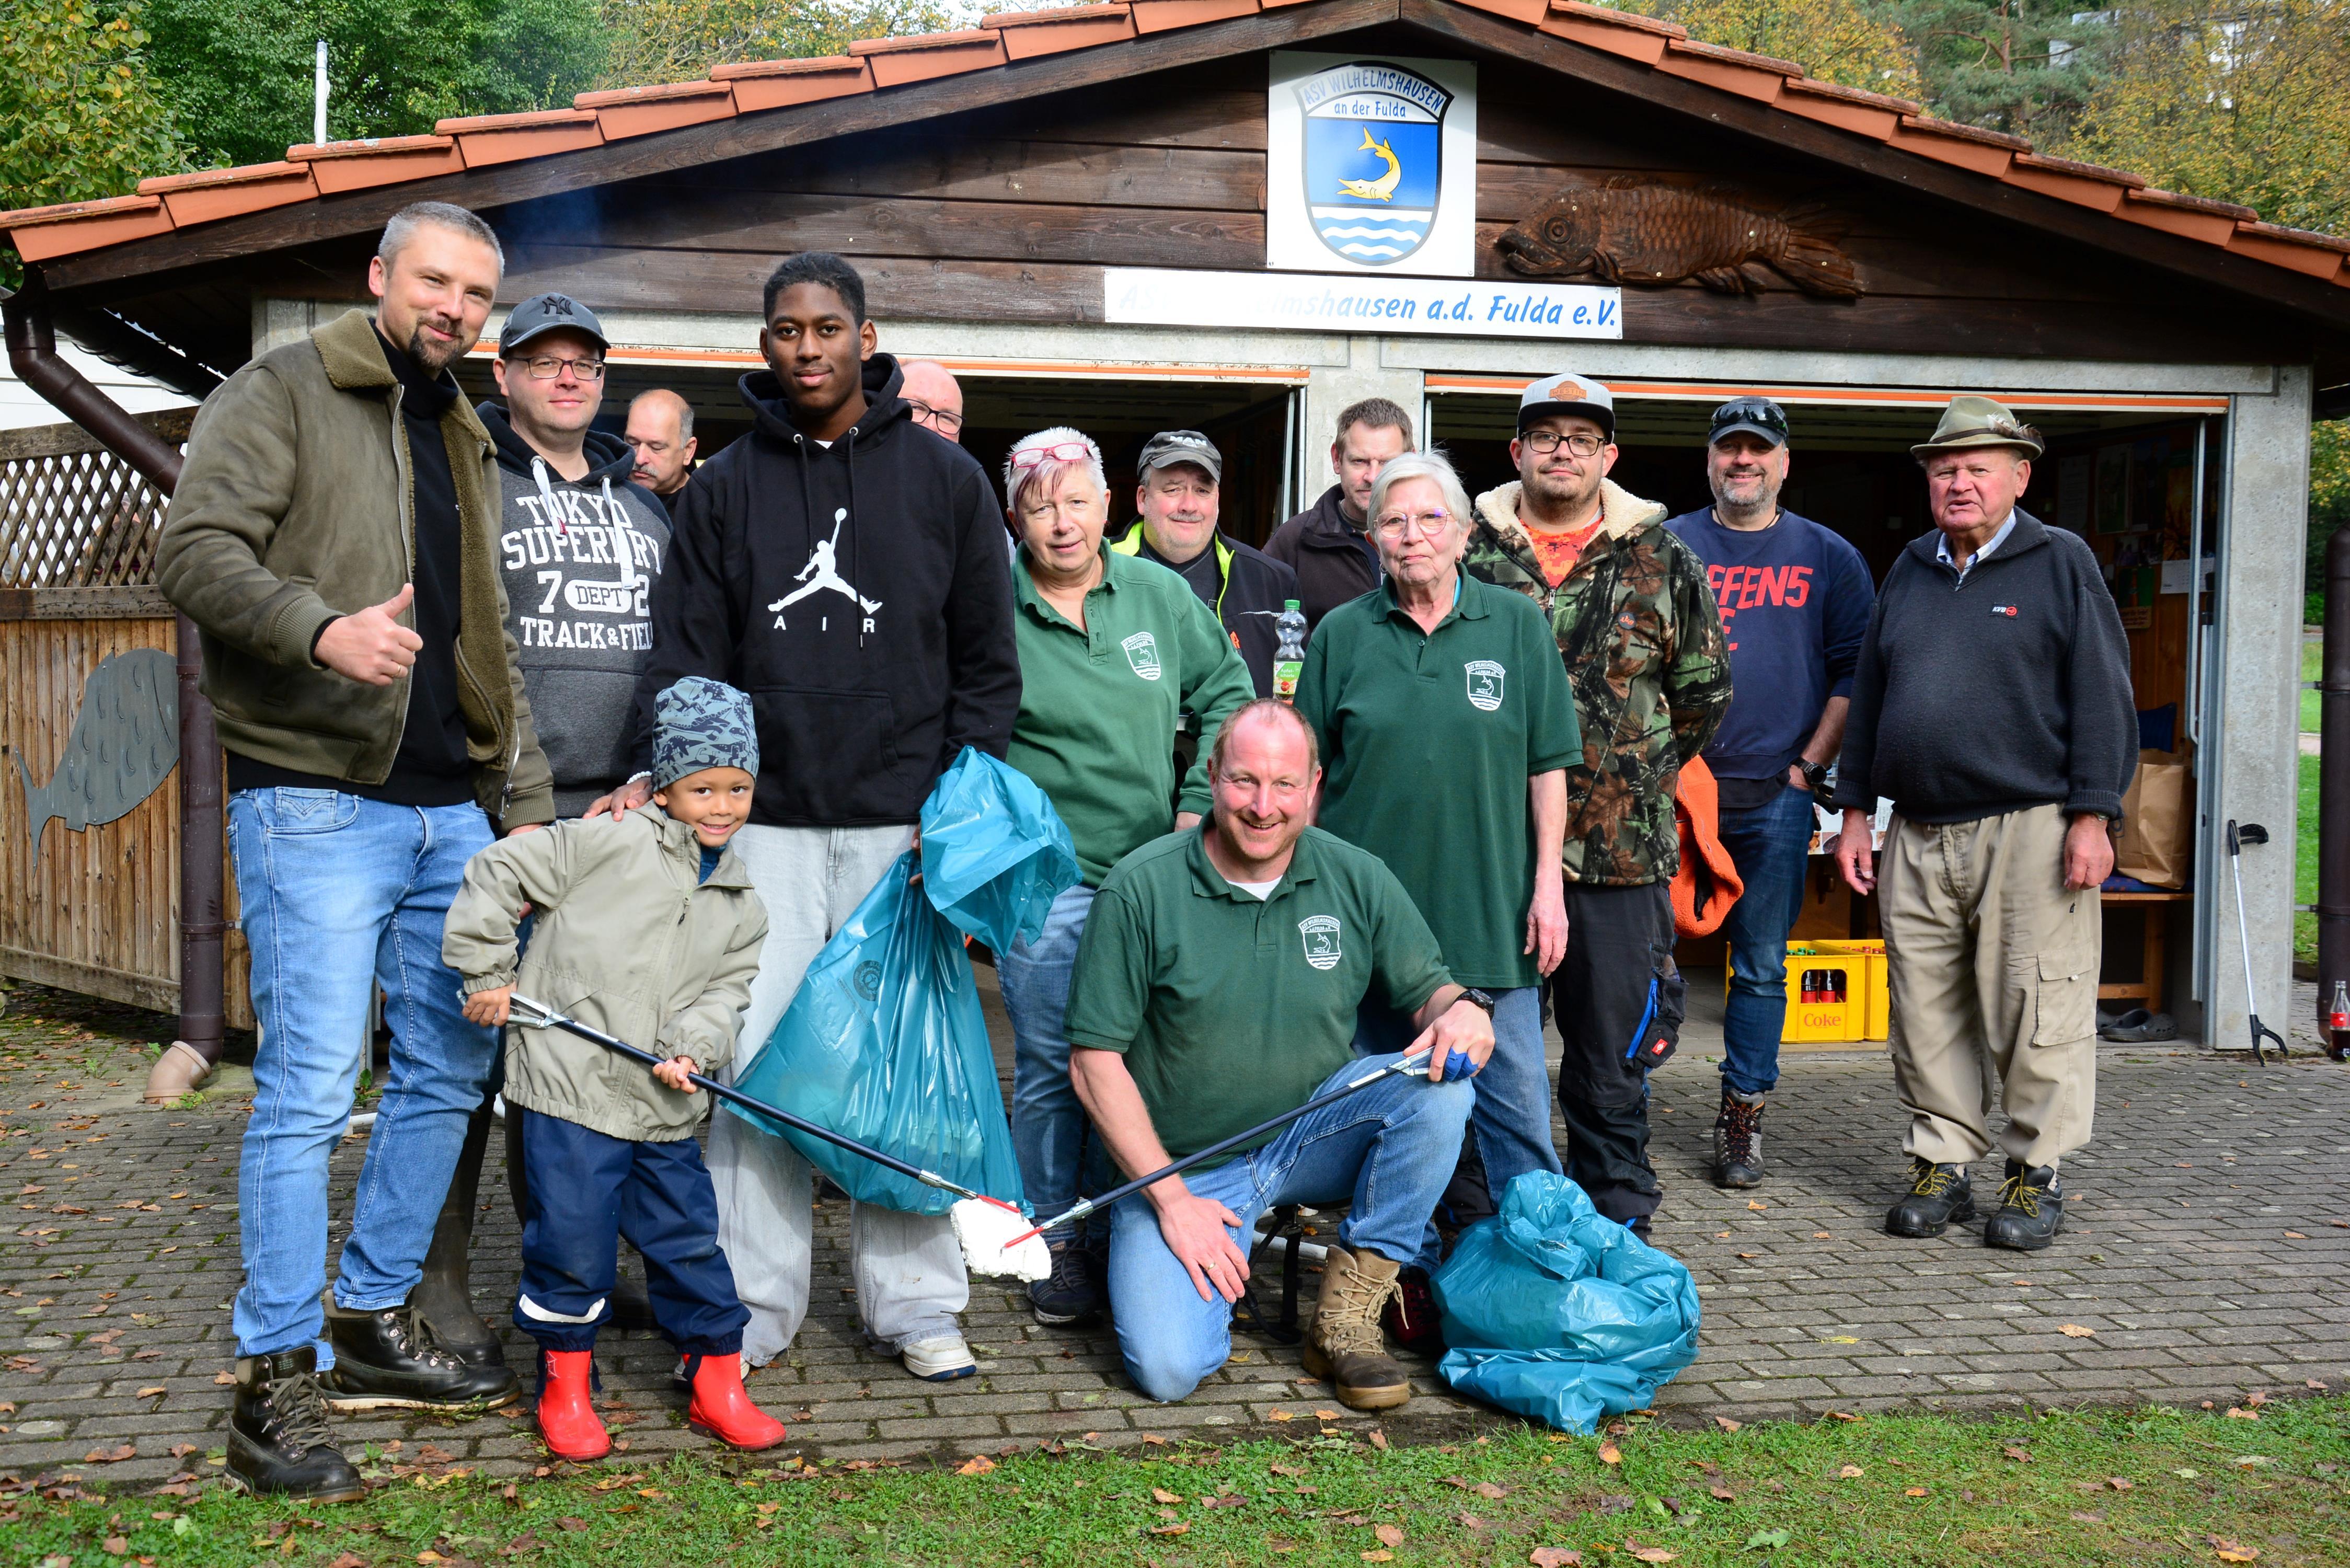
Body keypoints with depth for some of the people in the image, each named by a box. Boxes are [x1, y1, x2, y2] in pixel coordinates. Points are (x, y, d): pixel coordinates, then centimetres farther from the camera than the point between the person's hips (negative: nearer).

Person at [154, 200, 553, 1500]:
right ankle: (275, 1382, 2)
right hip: (318, 804, -7)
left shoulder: (463, 442, 21)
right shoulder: (280, 396, 0)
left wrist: (524, 798, 17)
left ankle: (374, 1322, 26)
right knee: (309, 1089, -8)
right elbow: (194, 551, -14)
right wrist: (322, 628, -30)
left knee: (449, 1070, 11)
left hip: (450, 809, 8)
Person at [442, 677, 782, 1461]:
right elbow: (497, 875, -5)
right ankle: (565, 1387, 21)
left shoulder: (740, 906, 11)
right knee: (573, 1241, 1)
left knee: (690, 1240, 10)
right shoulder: (609, 844, -7)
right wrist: (487, 977, -4)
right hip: (569, 1088, -4)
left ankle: (717, 1384, 24)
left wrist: (694, 1048, -12)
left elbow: (726, 991, 8)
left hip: (665, 1110, 5)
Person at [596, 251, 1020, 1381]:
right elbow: (685, 655, 7)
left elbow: (987, 662, 7)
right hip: (764, 824, 1)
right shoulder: (724, 489, 10)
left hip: (904, 824, -1)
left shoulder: (947, 479, 7)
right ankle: (753, 1309, 13)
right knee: (749, 1065, 0)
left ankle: (915, 1303, 15)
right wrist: (663, 777, -10)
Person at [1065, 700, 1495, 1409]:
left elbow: (1425, 988, 6)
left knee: (1442, 1082, -24)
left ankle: (1345, 1316, -11)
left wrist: (1462, 1009, -21)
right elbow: (1096, 1062, -10)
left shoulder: (1357, 878, -3)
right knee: (1167, 1367, -22)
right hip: (1183, 1165, -3)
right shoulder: (1141, 888, -12)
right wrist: (1171, 1200, -15)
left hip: (1313, 1134, 3)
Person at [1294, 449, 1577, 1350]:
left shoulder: (1515, 625, 5)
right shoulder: (1343, 635, 5)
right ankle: (1409, 1277, 22)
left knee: (1516, 1100, 3)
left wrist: (1548, 881, 0)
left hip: (1492, 911, -1)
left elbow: (1548, 765, 6)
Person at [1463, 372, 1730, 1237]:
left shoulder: (1663, 562, 5)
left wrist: (1640, 774, 10)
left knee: (1611, 1067, 8)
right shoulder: (1468, 552, 5)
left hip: (1621, 852, 0)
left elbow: (1704, 691, 13)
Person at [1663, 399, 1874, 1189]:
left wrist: (1809, 765, -1)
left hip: (1774, 796, 1)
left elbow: (1855, 672, 6)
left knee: (1762, 966, 6)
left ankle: (1741, 1121, 15)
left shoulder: (1828, 558, 9)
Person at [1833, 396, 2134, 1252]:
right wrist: (1856, 811, 15)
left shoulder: (2062, 563, 3)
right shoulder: (1908, 573, 17)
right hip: (1918, 836, 5)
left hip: (2030, 830, -5)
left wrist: (2092, 817, -9)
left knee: (2036, 1012, -2)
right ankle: (1941, 1166, 18)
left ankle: (2036, 1174, 11)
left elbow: (2100, 698, -2)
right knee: (1926, 1013, 7)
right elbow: (1869, 695, 20)